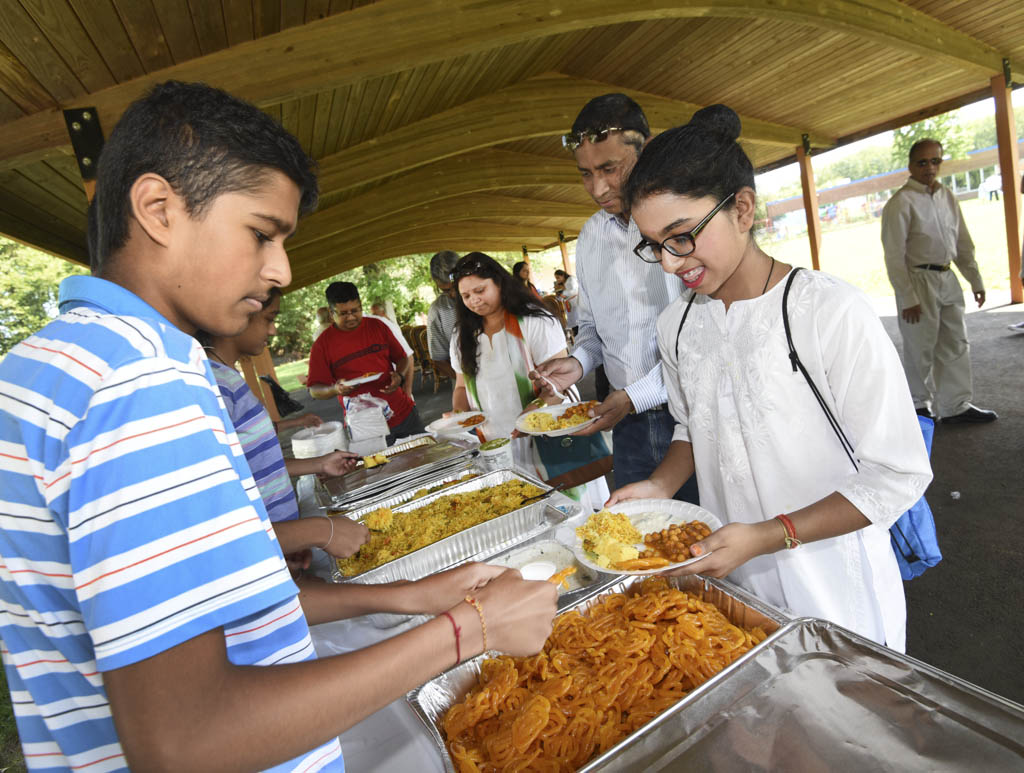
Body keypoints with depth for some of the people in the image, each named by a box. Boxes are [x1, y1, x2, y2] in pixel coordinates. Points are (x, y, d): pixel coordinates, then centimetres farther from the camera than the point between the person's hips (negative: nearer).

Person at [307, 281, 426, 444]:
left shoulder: (377, 326, 4)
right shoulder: (323, 344, -3)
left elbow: (402, 358, 12)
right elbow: (314, 390, -2)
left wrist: (400, 376, -9)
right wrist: (335, 389, -22)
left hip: (404, 413, 3)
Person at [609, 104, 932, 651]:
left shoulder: (829, 312, -21)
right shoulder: (676, 325, -3)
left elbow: (898, 474, -17)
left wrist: (766, 536, -26)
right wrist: (660, 486, -8)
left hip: (833, 589, -4)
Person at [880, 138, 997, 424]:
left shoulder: (947, 197, 11)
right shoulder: (901, 202, -11)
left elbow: (963, 243, 18)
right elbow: (894, 256, -15)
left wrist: (976, 281, 15)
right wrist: (907, 298, -18)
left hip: (947, 279, 7)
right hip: (918, 280, -7)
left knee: (956, 345, 10)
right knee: (920, 350, 2)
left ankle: (956, 406, 20)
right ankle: (918, 406, 19)